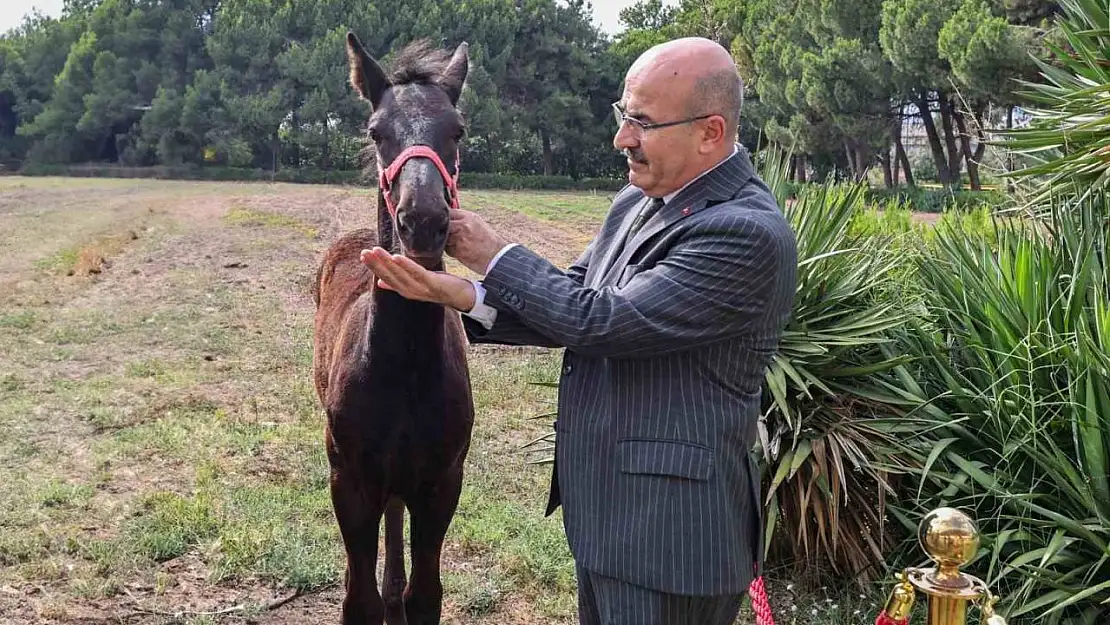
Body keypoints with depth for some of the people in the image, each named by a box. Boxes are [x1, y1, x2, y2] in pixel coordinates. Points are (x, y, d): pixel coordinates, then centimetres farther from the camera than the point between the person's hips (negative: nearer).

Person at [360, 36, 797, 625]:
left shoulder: (747, 235, -23)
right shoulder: (638, 200, 6)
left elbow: (599, 321, -23)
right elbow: (574, 297, 6)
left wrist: (495, 256, -10)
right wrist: (459, 293, -9)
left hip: (667, 529, -9)